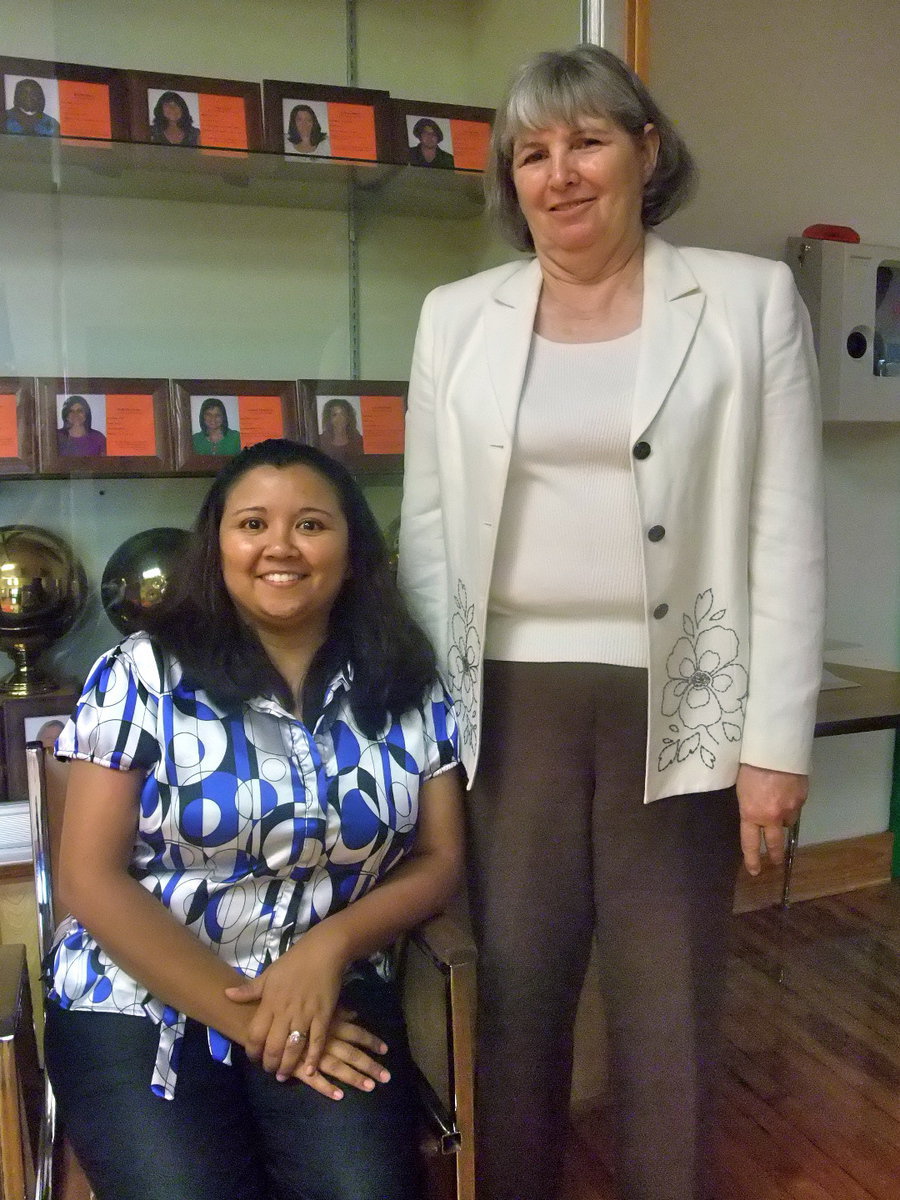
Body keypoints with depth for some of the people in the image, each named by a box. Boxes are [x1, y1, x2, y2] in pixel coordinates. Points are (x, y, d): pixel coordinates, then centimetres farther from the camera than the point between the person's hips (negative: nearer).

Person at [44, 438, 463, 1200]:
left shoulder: (407, 688, 1)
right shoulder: (145, 673, -5)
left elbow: (438, 860, 3)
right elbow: (90, 878, -8)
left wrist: (329, 947, -16)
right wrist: (243, 1015, -14)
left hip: (329, 996, 2)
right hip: (140, 1007, -1)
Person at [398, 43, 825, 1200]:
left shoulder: (750, 299, 1)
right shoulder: (457, 317, 7)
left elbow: (786, 533, -2)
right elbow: (426, 524, 7)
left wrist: (776, 738, -6)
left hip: (677, 702, -1)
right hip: (509, 699, 2)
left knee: (670, 1003, 12)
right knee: (512, 989, 13)